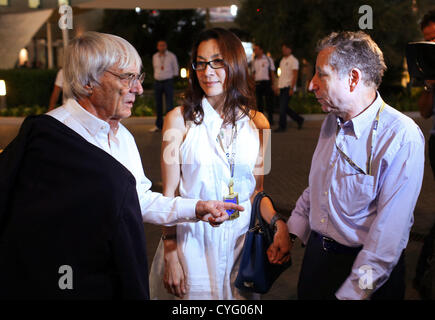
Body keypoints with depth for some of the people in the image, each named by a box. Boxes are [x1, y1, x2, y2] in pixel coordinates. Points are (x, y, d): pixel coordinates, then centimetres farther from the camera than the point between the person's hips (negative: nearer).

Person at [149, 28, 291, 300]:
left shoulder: (257, 122, 1)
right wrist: (170, 255, -8)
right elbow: (169, 193, -5)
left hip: (241, 237, 3)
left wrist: (279, 224, -12)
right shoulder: (180, 119, -7)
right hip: (192, 239, -2)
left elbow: (257, 190, 5)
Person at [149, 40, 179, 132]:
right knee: (158, 104, 6)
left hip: (168, 81, -3)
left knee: (169, 104, -8)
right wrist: (157, 76, 12)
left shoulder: (171, 56, 1)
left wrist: (173, 77, 6)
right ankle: (158, 125, 13)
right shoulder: (155, 56, 10)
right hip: (157, 82, 3)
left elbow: (175, 68, 8)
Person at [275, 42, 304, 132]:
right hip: (282, 87, 8)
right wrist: (278, 86, 16)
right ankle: (299, 120, 23)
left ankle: (282, 127, -2)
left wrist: (292, 88, -20)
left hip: (288, 87, -8)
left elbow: (295, 76, -13)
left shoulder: (293, 60, -7)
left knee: (283, 107, -10)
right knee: (284, 108, 8)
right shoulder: (282, 60, 18)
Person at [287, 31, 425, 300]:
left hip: (365, 267, -6)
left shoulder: (402, 138, -23)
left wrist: (353, 292, -22)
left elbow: (389, 233, -24)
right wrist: (290, 233, 7)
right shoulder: (333, 121, 2)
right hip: (316, 251, 7)